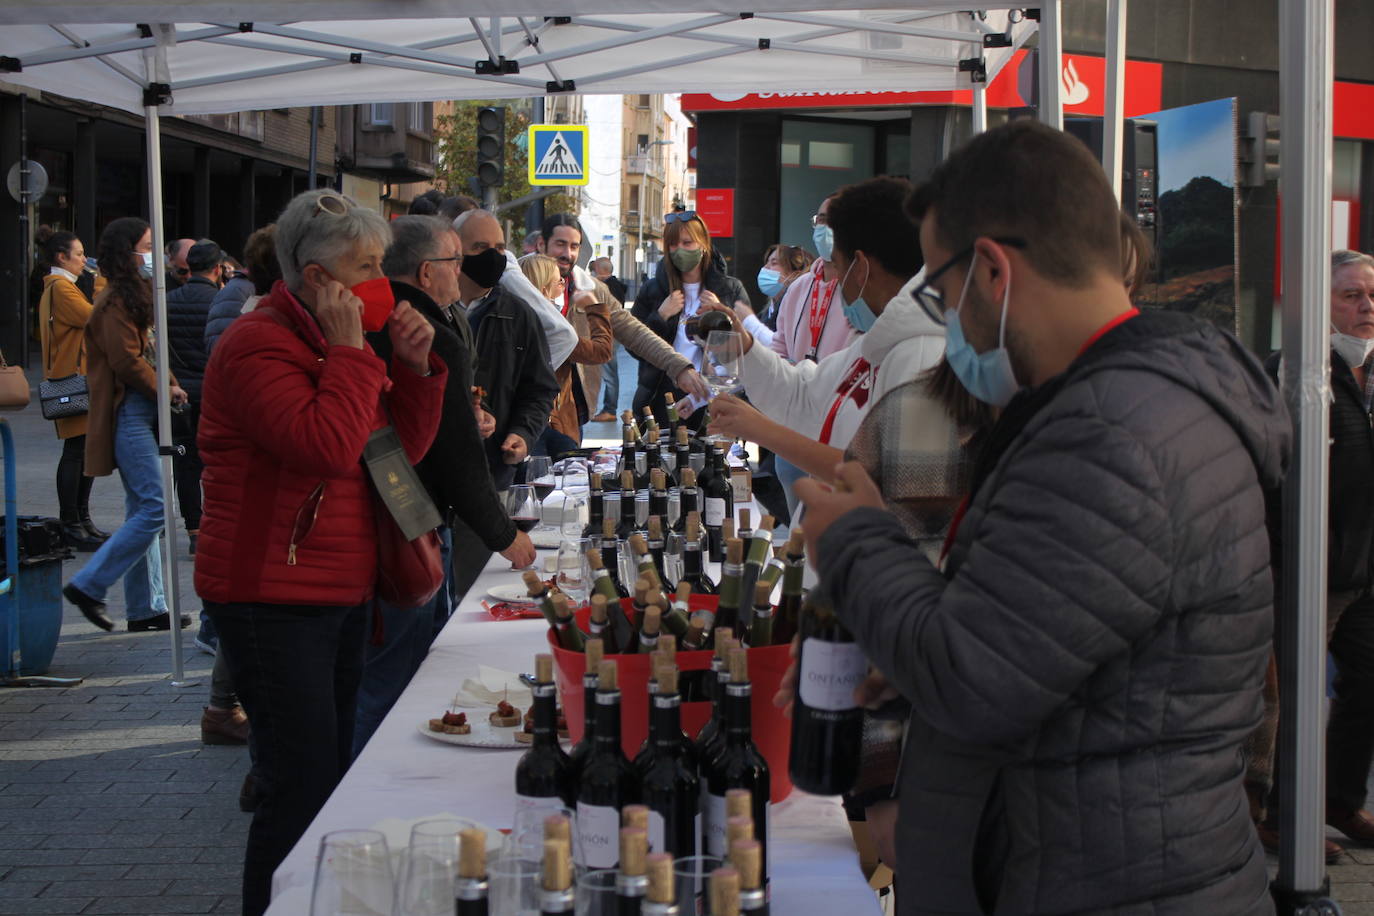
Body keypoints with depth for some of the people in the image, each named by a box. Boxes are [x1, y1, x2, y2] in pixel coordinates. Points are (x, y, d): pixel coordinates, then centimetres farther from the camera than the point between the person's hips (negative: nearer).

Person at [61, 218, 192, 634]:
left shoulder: (136, 295, 19)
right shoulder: (115, 302, -12)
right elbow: (126, 361, -18)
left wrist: (170, 383, 4)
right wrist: (163, 391, -7)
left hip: (142, 414, 10)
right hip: (128, 414, -10)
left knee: (142, 509, 10)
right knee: (153, 508, -12)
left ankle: (146, 608, 14)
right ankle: (88, 585, -5)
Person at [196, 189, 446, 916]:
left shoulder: (333, 341, 15)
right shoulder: (257, 346, -15)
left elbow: (404, 447, 13)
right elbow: (328, 447, -28)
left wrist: (413, 366, 0)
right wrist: (350, 353, -20)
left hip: (341, 595, 10)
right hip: (274, 602, -10)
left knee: (332, 776, 14)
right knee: (303, 789, -9)